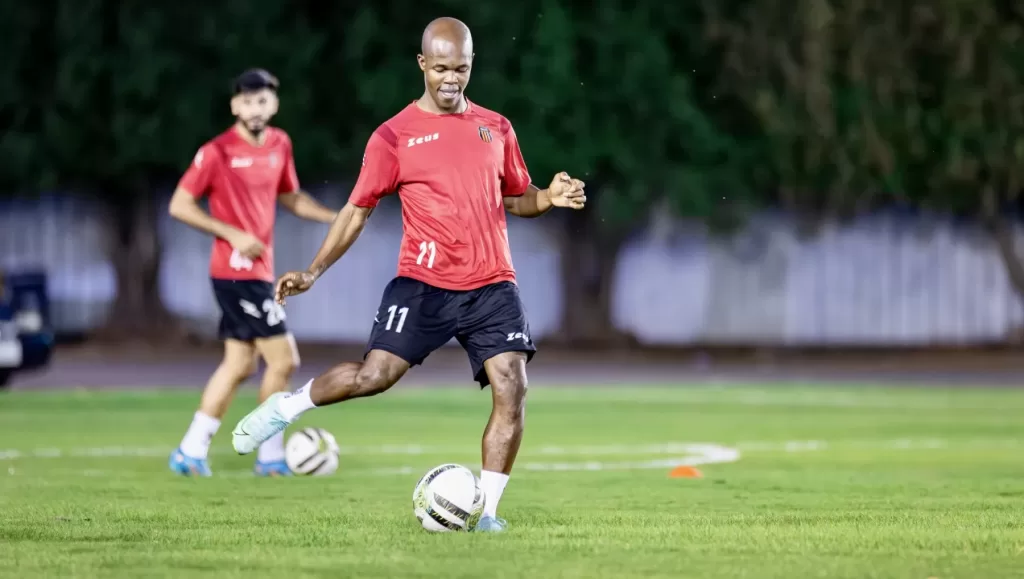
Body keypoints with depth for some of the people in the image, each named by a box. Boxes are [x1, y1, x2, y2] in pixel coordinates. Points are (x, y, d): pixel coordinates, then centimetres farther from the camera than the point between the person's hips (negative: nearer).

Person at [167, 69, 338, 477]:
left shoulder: (280, 145, 7)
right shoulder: (217, 152, -13)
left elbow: (290, 197, 21)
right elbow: (179, 206, -10)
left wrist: (335, 218, 7)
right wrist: (232, 233, -18)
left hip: (258, 271, 8)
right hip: (237, 271, -8)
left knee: (240, 364, 12)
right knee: (283, 359, -8)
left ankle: (191, 451, 17)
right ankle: (271, 455, 2)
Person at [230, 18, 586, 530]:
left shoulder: (496, 128, 12)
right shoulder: (394, 136, 1)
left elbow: (514, 198, 22)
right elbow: (357, 210, 3)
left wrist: (550, 198, 0)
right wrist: (313, 272, -5)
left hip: (492, 286, 3)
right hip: (424, 283, -3)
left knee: (512, 391, -11)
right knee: (374, 375, -16)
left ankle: (487, 512, -3)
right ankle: (287, 407, 13)